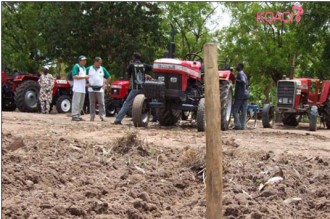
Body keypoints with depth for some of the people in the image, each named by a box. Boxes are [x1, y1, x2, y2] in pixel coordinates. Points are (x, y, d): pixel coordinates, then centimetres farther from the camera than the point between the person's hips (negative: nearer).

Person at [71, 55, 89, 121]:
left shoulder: (84, 68, 20)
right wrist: (84, 77, -17)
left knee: (81, 103, 10)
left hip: (83, 89, 9)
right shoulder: (76, 66, -8)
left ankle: (78, 115, 14)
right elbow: (75, 76, -17)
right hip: (77, 88, -9)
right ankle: (74, 116, -9)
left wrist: (86, 83, 12)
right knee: (76, 102, -10)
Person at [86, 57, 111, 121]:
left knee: (101, 103, -7)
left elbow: (109, 77, 15)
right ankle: (92, 116, 9)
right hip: (91, 89, 0)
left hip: (100, 89, 0)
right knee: (92, 103, 4)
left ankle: (102, 116, -6)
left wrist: (105, 85, 7)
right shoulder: (89, 69, 4)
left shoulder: (103, 69, 8)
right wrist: (86, 84, 3)